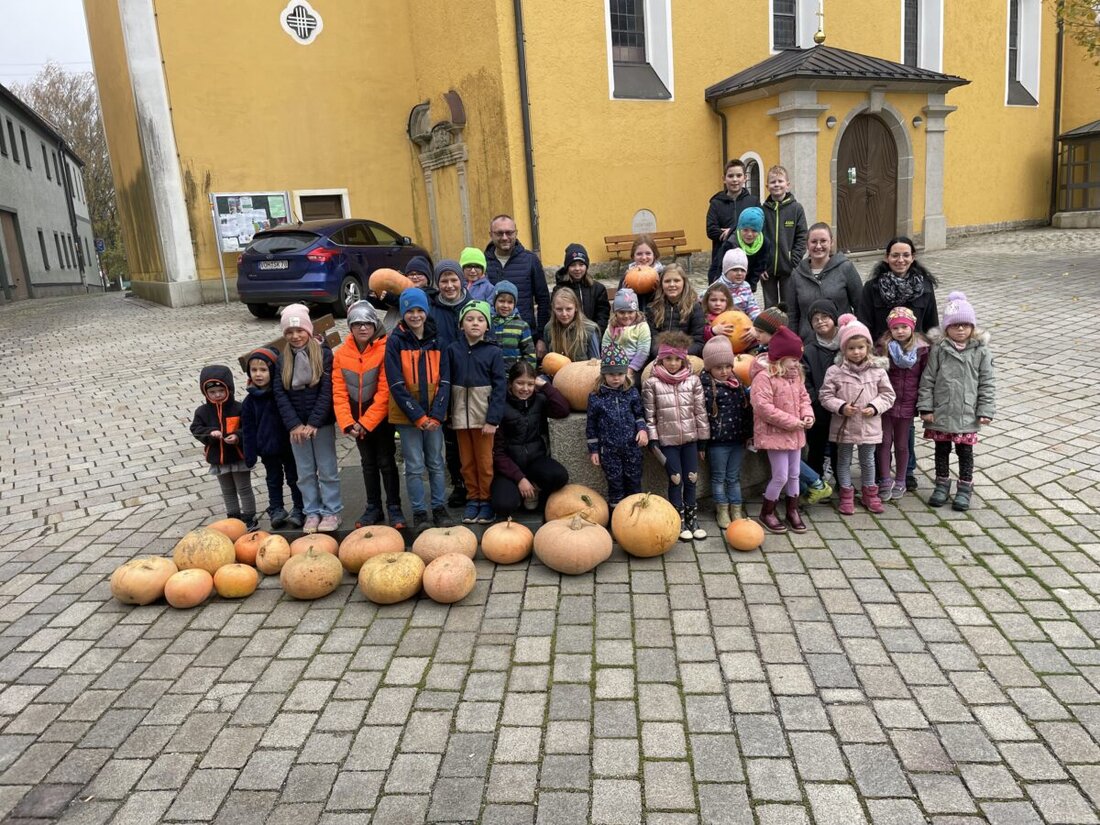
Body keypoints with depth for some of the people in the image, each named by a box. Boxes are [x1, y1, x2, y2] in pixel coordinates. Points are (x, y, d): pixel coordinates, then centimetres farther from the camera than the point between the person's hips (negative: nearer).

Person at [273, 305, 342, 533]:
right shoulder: (282, 359, 5)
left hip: (322, 424, -3)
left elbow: (327, 391, -11)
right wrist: (294, 424, -10)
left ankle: (332, 511, 16)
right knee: (305, 473, 10)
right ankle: (312, 512, 20)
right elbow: (280, 394, 1)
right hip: (296, 426, 3)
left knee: (327, 470, 5)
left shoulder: (324, 353, -6)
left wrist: (313, 423, -16)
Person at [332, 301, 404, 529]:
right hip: (357, 419, 4)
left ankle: (394, 508, 14)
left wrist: (366, 423, -19)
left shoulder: (385, 350, -15)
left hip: (381, 417, -4)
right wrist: (347, 423, -13)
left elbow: (384, 392, -18)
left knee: (386, 461, 2)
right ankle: (373, 507, 26)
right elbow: (339, 392, -3)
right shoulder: (341, 353, -2)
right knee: (368, 462, 15)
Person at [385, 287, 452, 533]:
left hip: (433, 415, 3)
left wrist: (436, 414, -9)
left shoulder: (436, 339, 4)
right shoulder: (395, 341, -6)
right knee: (414, 466, 2)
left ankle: (439, 508, 24)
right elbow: (396, 385, -10)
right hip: (407, 416, -3)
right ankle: (419, 512, 14)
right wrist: (418, 416, -15)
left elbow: (444, 381, 2)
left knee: (436, 463, 11)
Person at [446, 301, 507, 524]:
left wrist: (493, 419, -13)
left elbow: (499, 387, -7)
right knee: (467, 461, 12)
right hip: (460, 414, 3)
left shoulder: (494, 352, -5)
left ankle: (486, 501, 18)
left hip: (483, 414, -2)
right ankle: (472, 499, 24)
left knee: (485, 461, 5)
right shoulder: (453, 350, 1)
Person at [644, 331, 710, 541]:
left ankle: (692, 518, 24)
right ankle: (680, 521, 16)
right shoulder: (652, 383, -6)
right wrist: (653, 441, -7)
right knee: (676, 480, 2)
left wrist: (703, 439, 2)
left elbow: (700, 411, 3)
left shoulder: (693, 380, 0)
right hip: (667, 439, -2)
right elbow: (649, 415, -5)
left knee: (691, 479, 8)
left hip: (690, 438, 3)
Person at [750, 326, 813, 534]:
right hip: (774, 434, -8)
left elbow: (804, 398, 18)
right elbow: (762, 406, -25)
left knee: (794, 474, 16)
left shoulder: (796, 376, 7)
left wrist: (807, 415, -4)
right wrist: (791, 422, -21)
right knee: (781, 476, -5)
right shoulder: (764, 377, -19)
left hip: (795, 434, 8)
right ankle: (767, 512, 15)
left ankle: (792, 510, 33)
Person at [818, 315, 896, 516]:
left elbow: (887, 394, 3)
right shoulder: (835, 371, -9)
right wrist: (841, 407, -18)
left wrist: (875, 407, -12)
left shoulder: (877, 370, -3)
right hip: (844, 425, -1)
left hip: (869, 425, 1)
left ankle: (869, 493, 33)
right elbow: (825, 395, -5)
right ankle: (846, 495, 25)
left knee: (868, 460, 16)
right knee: (844, 460, 11)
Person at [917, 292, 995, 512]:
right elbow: (928, 379, -2)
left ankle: (965, 487, 26)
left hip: (967, 415, 0)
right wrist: (926, 407, -6)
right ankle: (942, 483, 31)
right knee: (941, 450, 14)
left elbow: (986, 384, -1)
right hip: (941, 413, 1)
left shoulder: (981, 352, -4)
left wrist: (986, 411, -5)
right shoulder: (939, 349, -4)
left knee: (965, 452, 11)